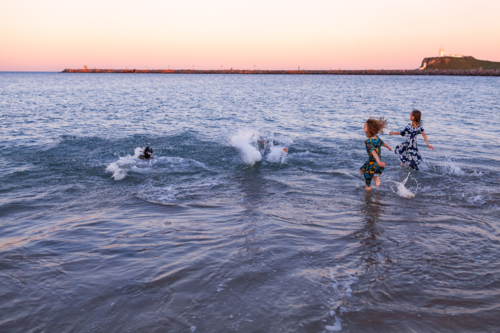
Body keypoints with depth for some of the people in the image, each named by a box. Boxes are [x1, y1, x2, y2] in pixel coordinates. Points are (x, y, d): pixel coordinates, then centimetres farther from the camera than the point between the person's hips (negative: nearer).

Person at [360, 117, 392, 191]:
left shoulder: (368, 142, -26)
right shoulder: (377, 138, -2)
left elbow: (373, 152, -40)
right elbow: (383, 143, 18)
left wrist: (378, 162, -52)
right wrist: (389, 147, 40)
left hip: (372, 163, -8)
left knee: (367, 182, 7)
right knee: (362, 170, 27)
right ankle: (376, 178, 13)